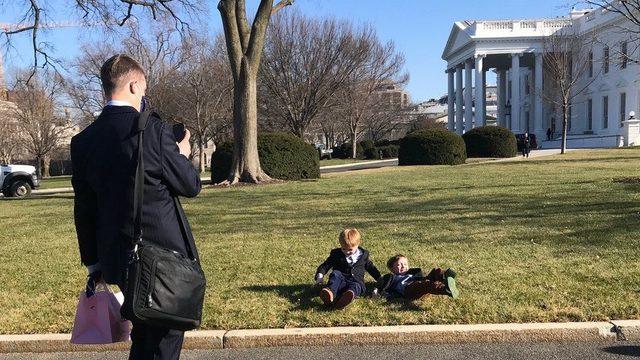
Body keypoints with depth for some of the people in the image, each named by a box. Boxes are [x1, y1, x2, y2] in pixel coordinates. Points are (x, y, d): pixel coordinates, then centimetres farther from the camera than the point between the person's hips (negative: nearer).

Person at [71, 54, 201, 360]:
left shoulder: (83, 141, 2)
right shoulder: (154, 129, -14)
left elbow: (84, 210, 7)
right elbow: (190, 186, -8)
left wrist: (92, 262, 17)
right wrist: (182, 154, 12)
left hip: (117, 258, 6)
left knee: (144, 332, 23)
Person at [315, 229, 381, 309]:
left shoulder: (363, 255, 14)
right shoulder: (336, 254, 10)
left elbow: (370, 267, 25)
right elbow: (326, 265, 10)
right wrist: (320, 275, -9)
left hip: (356, 280, 0)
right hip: (340, 280, 0)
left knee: (356, 286, -36)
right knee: (335, 274, -33)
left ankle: (350, 294, -72)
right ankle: (330, 292, -63)